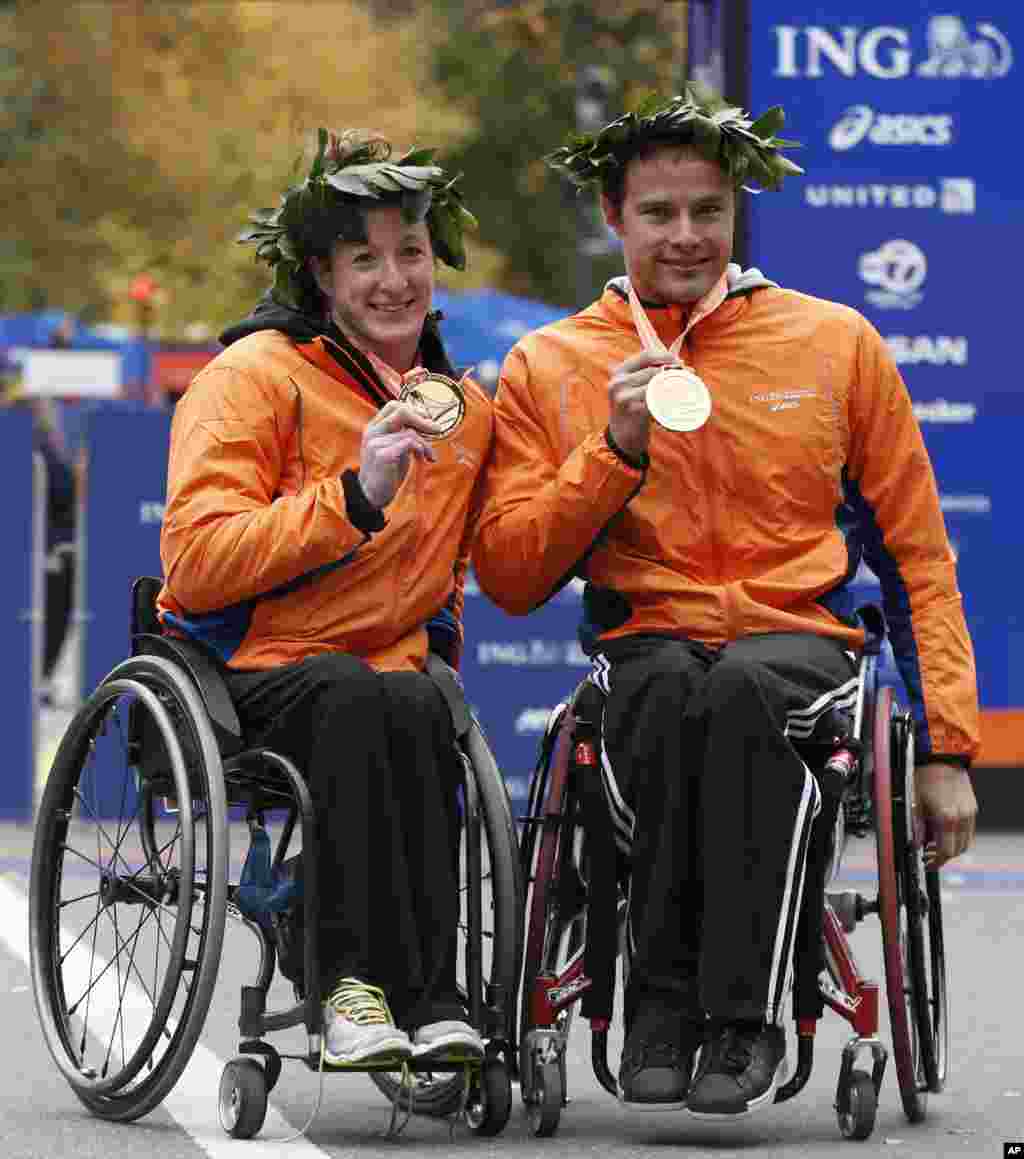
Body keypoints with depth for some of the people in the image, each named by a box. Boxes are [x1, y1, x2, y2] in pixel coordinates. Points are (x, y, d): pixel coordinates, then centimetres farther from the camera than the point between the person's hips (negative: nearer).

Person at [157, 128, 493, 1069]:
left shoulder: (466, 409, 18)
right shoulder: (258, 374, -1)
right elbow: (197, 565, -11)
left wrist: (426, 656, 12)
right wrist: (354, 495, -19)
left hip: (387, 674, 4)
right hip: (236, 677, -4)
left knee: (417, 707, -33)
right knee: (361, 700, -37)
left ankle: (421, 998, -34)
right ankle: (365, 980, -35)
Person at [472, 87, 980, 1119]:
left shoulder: (835, 344, 10)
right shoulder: (548, 367, 11)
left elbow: (916, 557, 12)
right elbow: (509, 578, 3)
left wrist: (945, 748, 6)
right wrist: (616, 448, -10)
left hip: (798, 640, -1)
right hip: (644, 643, 1)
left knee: (744, 686, -38)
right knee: (671, 684, -37)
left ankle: (742, 1018, -33)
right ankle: (664, 1004, -26)